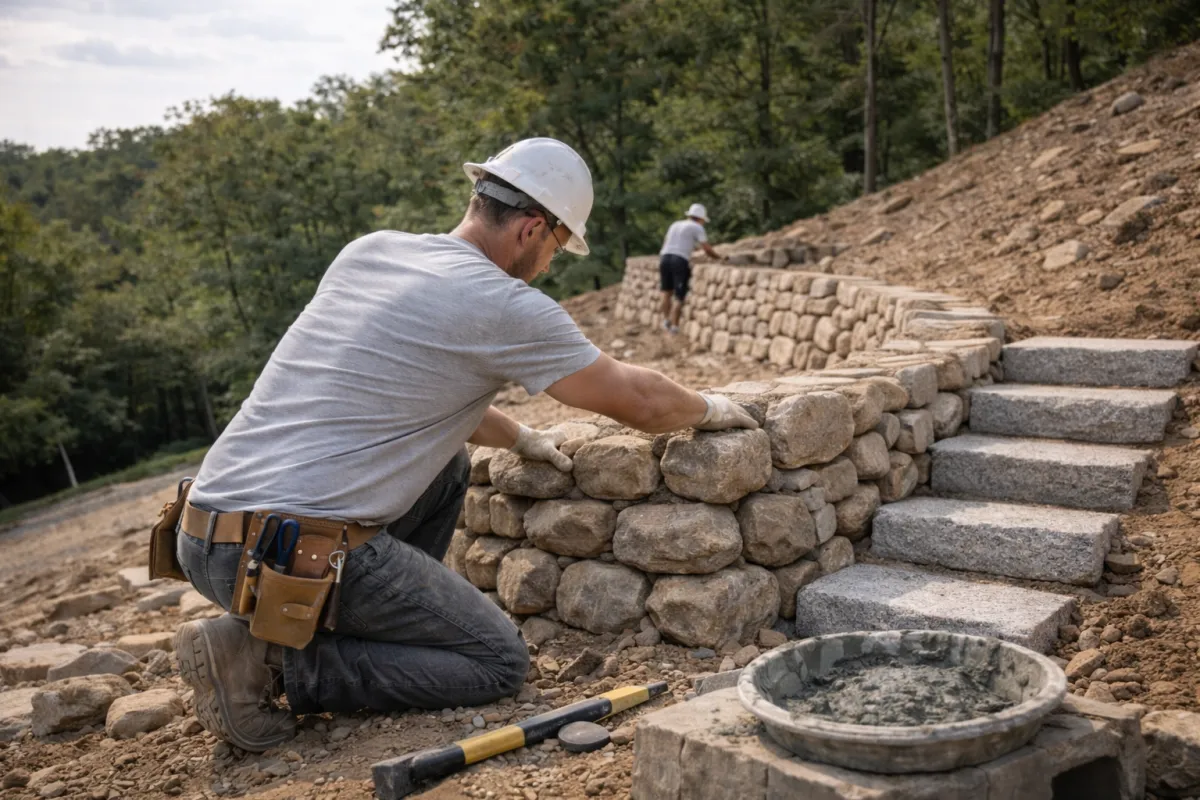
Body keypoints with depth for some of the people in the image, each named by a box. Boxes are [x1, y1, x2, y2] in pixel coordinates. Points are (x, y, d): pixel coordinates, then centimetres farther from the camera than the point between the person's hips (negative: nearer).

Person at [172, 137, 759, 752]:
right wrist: (709, 409, 23)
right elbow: (638, 401, 2)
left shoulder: (367, 251, 13)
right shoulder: (503, 306, -9)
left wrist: (522, 440, 36)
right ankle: (276, 662, -4)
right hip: (295, 556, -9)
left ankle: (387, 620, 18)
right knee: (499, 662, 6)